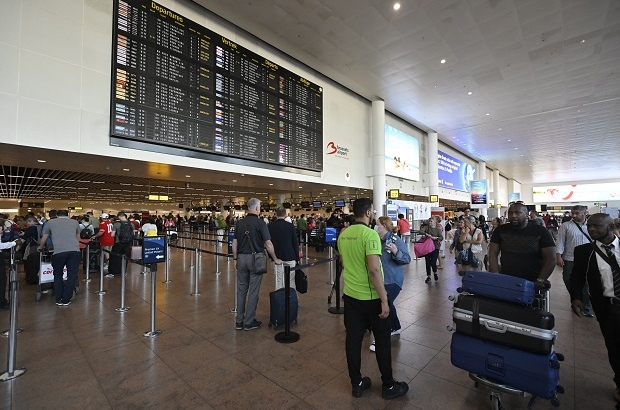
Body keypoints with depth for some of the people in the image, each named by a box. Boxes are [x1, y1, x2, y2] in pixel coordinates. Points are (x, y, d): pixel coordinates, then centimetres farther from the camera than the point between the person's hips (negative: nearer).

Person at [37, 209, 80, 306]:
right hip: (75, 251, 0)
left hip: (59, 251, 0)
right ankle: (66, 300, 13)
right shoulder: (74, 222, 20)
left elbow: (43, 239, 30)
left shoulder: (51, 222, 19)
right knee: (72, 275, 10)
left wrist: (40, 247, 51)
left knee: (58, 275, 19)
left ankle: (59, 299, 22)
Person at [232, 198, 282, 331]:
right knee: (253, 291, 5)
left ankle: (239, 321, 22)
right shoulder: (260, 223, -10)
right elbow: (268, 243, -13)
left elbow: (234, 243, 6)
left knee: (241, 290, 14)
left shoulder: (239, 223, 5)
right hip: (255, 258, -5)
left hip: (241, 258, 5)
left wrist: (236, 259, 15)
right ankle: (249, 322, 14)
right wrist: (275, 259, -3)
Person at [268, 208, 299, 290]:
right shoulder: (290, 226, -5)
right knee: (291, 280, 6)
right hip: (290, 257, -1)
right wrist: (297, 258, 8)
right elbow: (295, 243, -1)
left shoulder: (270, 226, -1)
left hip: (277, 257, 1)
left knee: (278, 280, 7)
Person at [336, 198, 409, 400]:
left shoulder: (343, 235, 2)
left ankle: (356, 383, 30)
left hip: (350, 294, 6)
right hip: (370, 297, -6)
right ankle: (388, 386, 30)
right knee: (382, 340, 13)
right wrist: (384, 300, -17)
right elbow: (374, 270, -25)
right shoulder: (370, 234, -21)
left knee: (353, 338, 15)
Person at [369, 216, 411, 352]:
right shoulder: (379, 240, 2)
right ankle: (395, 327, 44)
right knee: (387, 304, 21)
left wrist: (396, 252, -36)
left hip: (393, 280, -8)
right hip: (382, 279, 8)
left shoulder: (396, 240, -18)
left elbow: (407, 259, -20)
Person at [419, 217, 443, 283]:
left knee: (433, 263, -7)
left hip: (435, 248, -1)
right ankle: (428, 277, 19)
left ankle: (435, 273, 24)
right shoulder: (426, 227, 3)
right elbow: (421, 231, -14)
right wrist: (426, 234, -28)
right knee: (428, 262, 4)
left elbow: (442, 238, -6)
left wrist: (436, 238, -24)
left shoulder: (437, 229, 3)